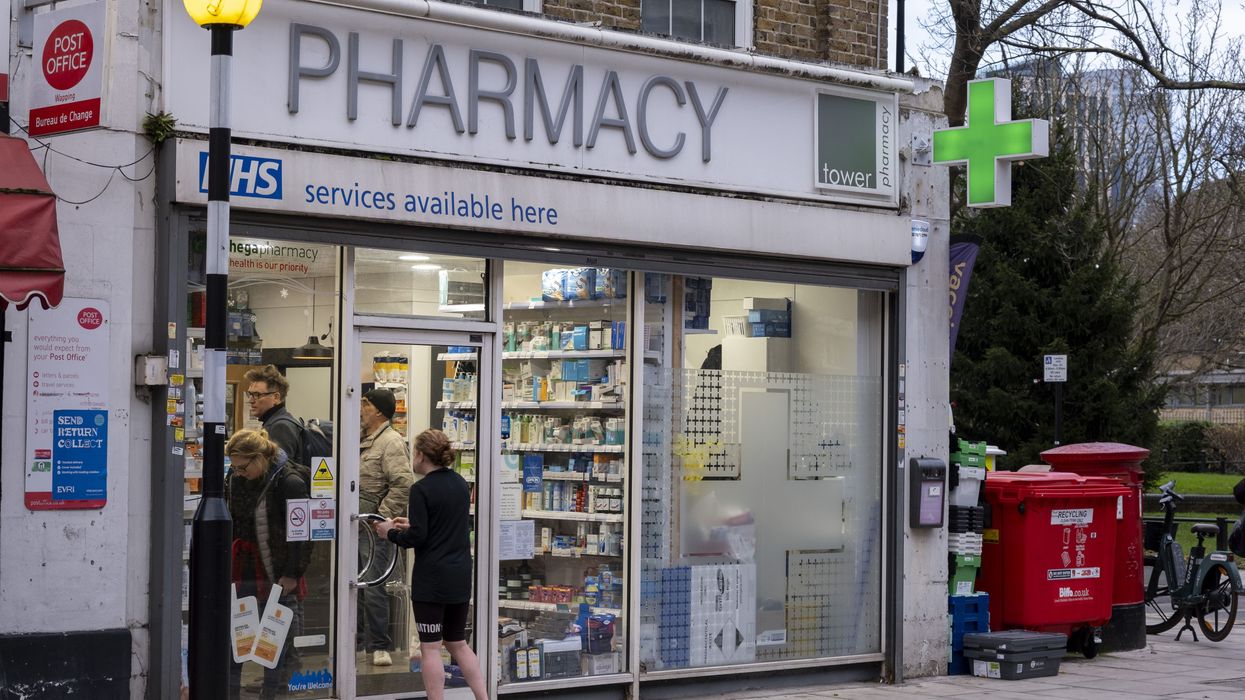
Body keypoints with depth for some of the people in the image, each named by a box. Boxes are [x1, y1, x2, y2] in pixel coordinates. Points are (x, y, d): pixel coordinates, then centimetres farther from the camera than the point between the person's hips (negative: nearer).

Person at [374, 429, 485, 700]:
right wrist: (410, 525, 22)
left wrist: (391, 533, 1)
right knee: (458, 643, 17)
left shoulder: (422, 489, -14)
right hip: (461, 576, 7)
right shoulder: (461, 484, 10)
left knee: (430, 647, 0)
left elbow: (417, 537, -17)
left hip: (431, 579, -7)